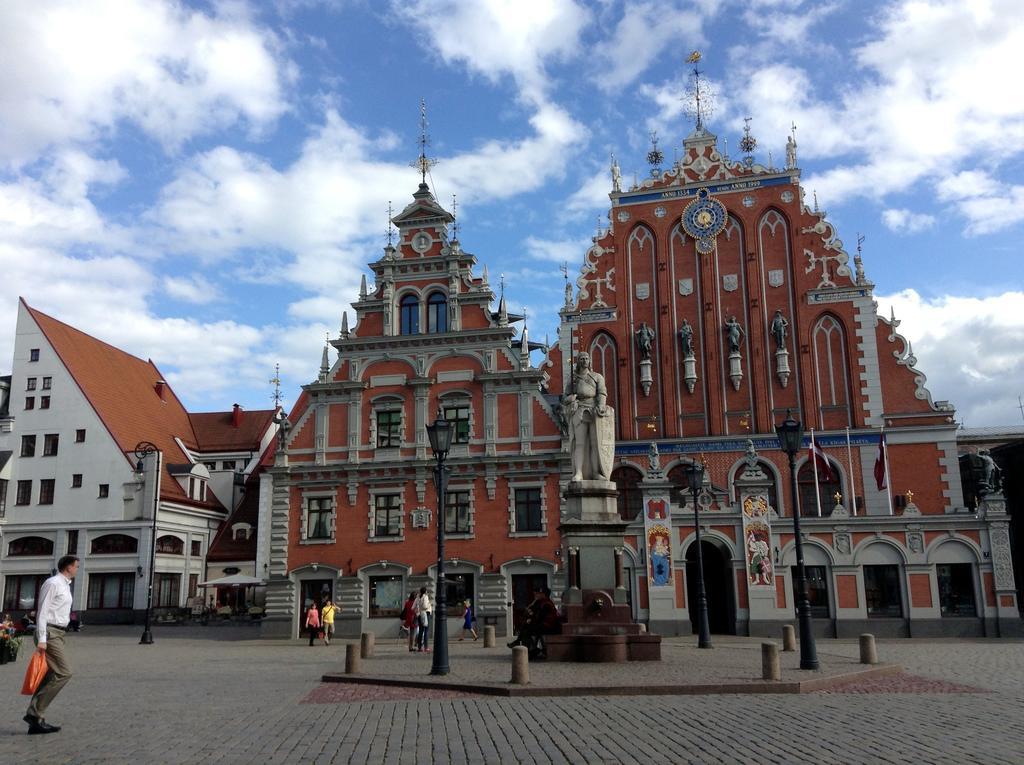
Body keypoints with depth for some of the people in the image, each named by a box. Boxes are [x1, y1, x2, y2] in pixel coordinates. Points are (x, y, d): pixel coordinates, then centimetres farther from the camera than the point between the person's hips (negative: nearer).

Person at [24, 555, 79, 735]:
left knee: (50, 676, 8)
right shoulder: (52, 583, -10)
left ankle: (36, 721, 10)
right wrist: (41, 639, -21)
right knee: (64, 672, -14)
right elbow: (43, 611, -16)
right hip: (49, 633, -10)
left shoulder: (65, 585, 18)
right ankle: (34, 713, -11)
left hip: (58, 633, 10)